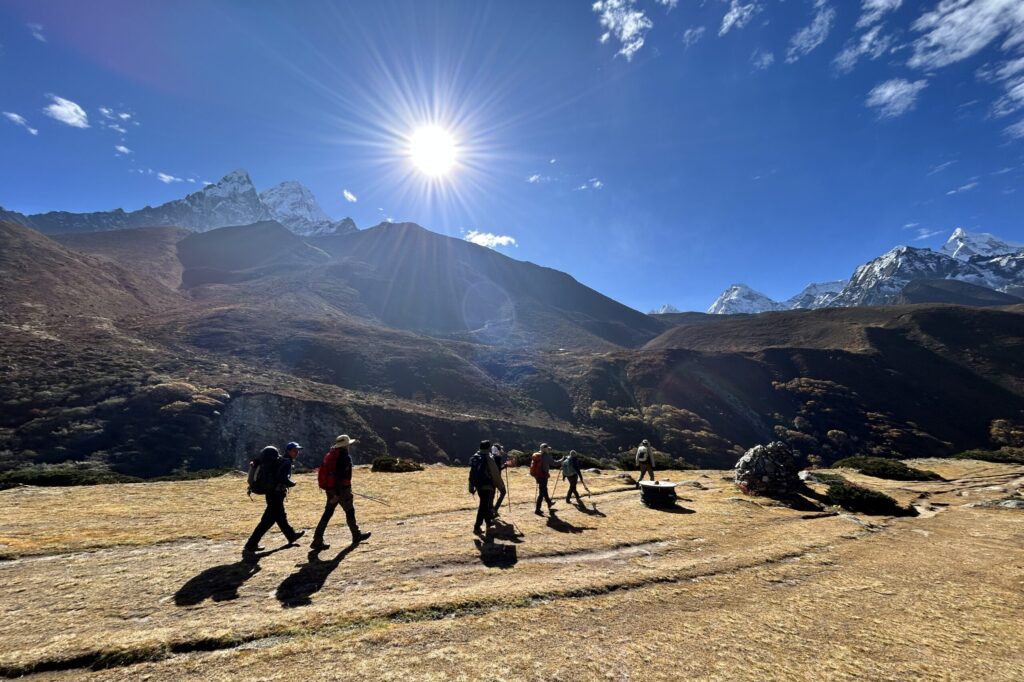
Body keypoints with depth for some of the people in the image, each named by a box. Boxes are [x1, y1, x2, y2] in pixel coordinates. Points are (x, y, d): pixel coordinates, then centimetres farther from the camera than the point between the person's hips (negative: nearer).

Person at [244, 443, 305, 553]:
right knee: (268, 520, -3)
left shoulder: (280, 460, 12)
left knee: (280, 516, 21)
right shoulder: (287, 462, -17)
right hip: (276, 494, -10)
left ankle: (291, 536, 37)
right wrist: (292, 483, -13)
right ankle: (251, 545, 2)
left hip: (272, 492, 10)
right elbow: (282, 477, -28)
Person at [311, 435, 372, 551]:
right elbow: (341, 475, -24)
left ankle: (317, 541, 7)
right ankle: (357, 536, 23)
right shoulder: (345, 456, -18)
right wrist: (337, 494, -23)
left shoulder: (330, 454, 8)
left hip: (330, 489, 7)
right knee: (350, 511, 8)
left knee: (328, 513, 11)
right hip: (341, 489, -7)